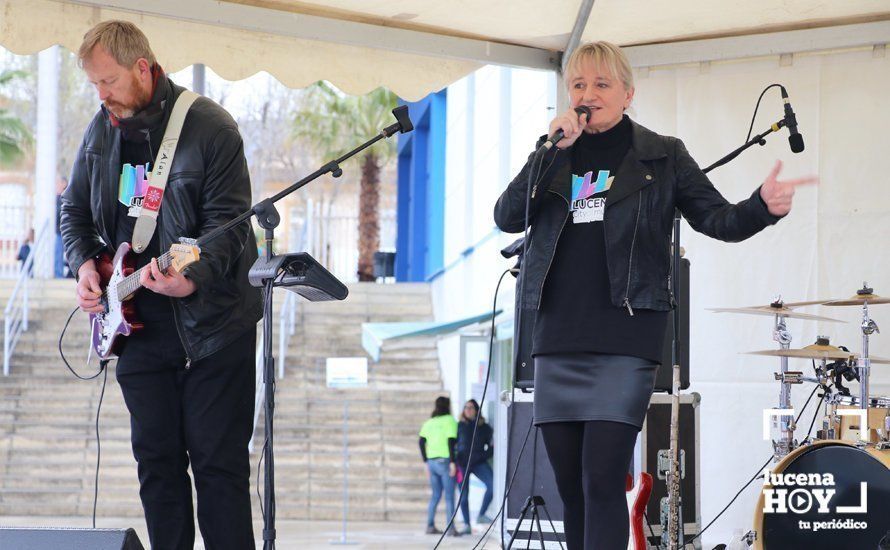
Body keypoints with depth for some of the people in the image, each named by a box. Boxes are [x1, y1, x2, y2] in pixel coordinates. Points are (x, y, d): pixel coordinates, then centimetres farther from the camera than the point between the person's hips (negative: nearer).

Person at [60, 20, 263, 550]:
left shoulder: (211, 128, -13)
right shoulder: (101, 131, 7)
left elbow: (228, 223, -17)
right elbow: (75, 212, 19)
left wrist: (193, 277, -34)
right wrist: (85, 264, 0)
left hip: (211, 322, -6)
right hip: (138, 326, 6)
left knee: (218, 462, -4)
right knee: (157, 458, 8)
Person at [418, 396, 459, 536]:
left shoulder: (429, 422, 12)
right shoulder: (450, 420, -6)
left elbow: (421, 442, 9)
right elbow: (451, 442, -15)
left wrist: (426, 461, 14)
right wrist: (452, 462, -14)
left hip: (431, 461, 6)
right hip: (445, 461, -6)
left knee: (435, 495, 14)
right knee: (449, 496, -3)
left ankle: (430, 526, 14)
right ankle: (450, 527, -7)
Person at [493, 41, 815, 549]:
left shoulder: (661, 157, 8)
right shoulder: (555, 159, 16)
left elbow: (718, 219, 3)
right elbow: (508, 218, 3)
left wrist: (764, 207, -18)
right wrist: (551, 150, -6)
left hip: (624, 341, -4)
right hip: (557, 340, 4)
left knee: (603, 481, -14)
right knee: (571, 485, 7)